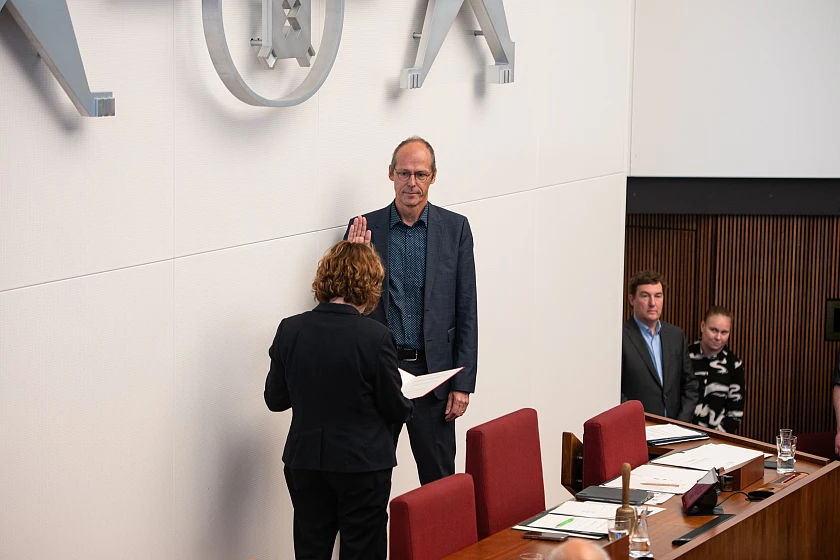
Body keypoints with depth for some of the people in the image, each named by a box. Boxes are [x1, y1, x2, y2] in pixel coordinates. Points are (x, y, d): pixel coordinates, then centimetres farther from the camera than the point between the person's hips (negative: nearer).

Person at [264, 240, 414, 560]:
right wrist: (405, 408, 14)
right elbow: (395, 408, -8)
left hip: (304, 461, 4)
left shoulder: (290, 330, -7)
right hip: (362, 463, -4)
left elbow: (275, 399, 2)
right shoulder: (375, 337, -18)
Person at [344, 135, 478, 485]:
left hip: (433, 371, 0)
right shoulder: (363, 229, 3)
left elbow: (466, 311, 3)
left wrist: (463, 383, -2)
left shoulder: (455, 228, 3)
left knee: (439, 480, 4)